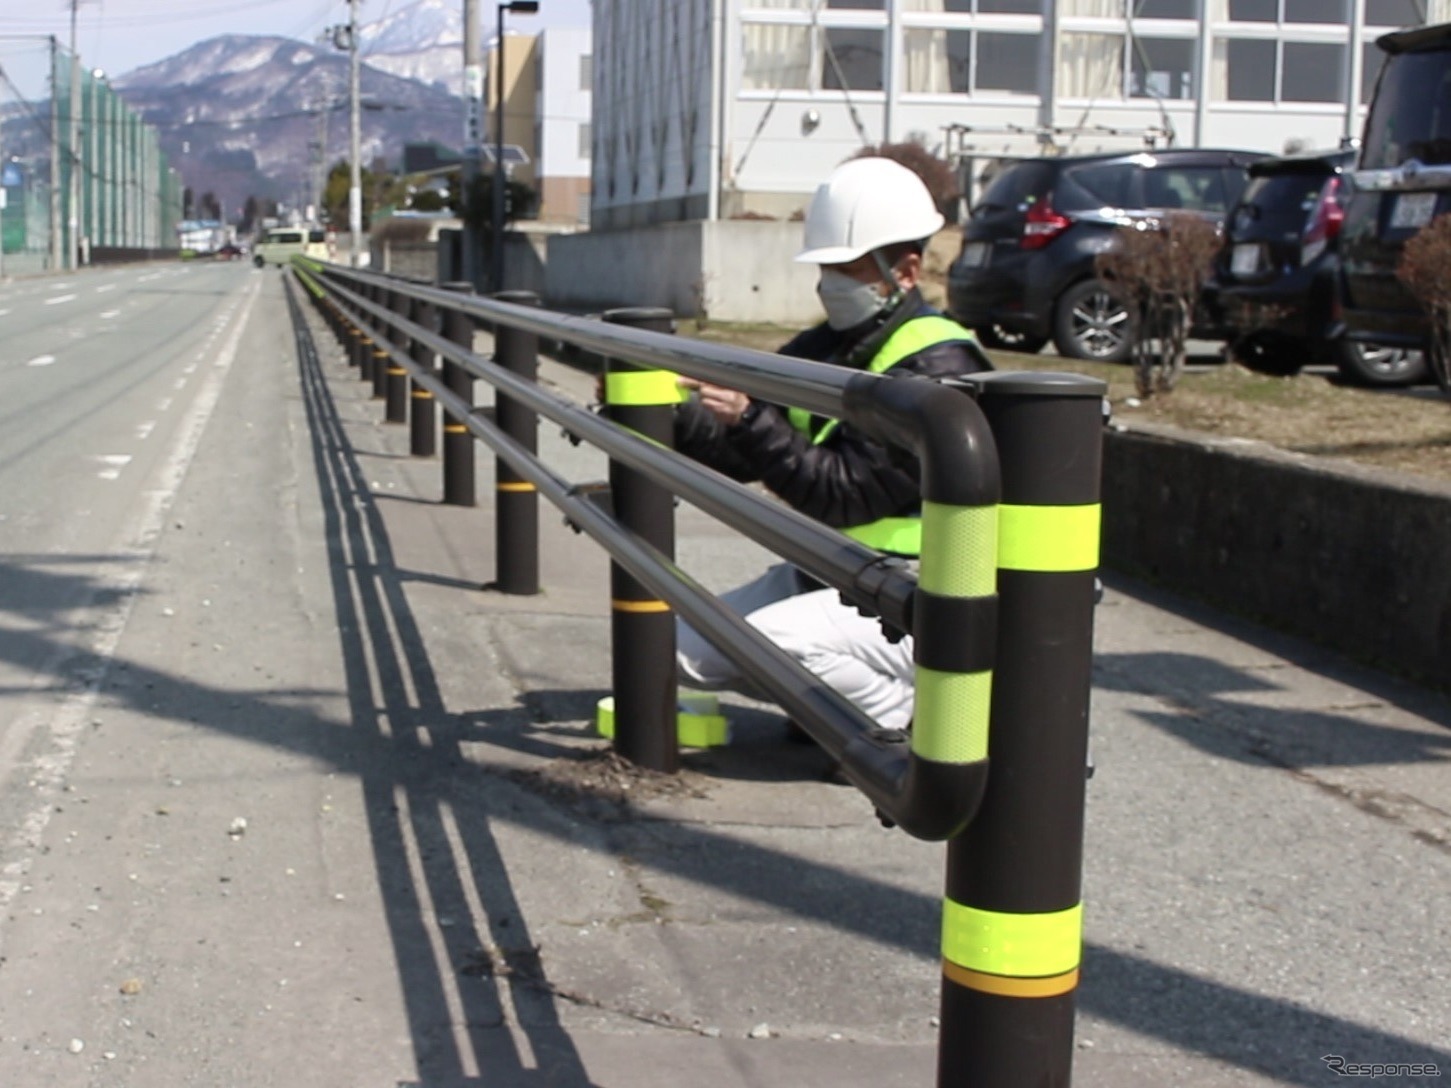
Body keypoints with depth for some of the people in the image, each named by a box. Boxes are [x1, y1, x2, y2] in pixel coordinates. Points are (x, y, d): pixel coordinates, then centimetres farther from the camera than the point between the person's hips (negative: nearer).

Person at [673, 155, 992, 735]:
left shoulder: (938, 368, -19)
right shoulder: (824, 347, 8)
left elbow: (843, 493, -26)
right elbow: (735, 455, 3)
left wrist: (748, 419, -33)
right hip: (821, 575, 9)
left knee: (769, 641, -30)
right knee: (688, 648, 2)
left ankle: (920, 714, -8)